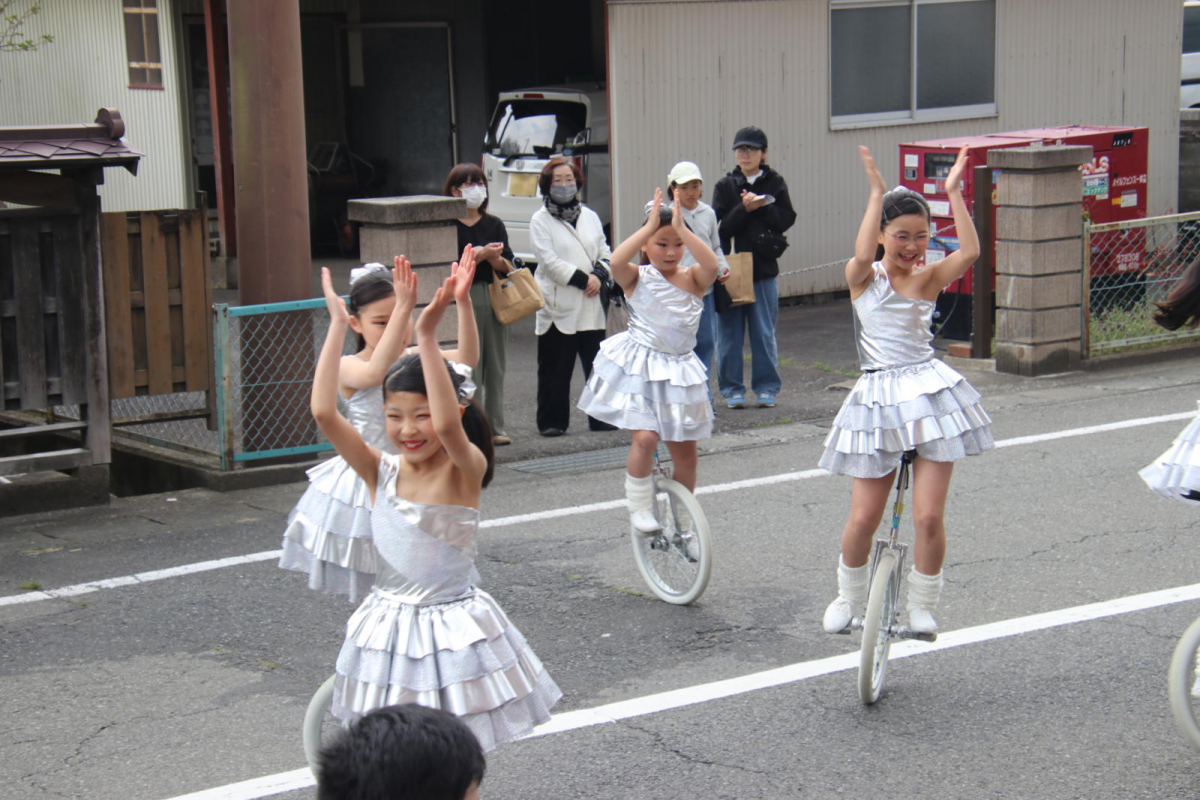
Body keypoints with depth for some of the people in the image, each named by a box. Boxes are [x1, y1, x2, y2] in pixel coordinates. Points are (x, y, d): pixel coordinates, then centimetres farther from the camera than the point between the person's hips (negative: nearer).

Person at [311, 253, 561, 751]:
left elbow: (449, 426, -37)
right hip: (388, 631, 3)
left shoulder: (465, 470, -14)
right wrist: (337, 325, -16)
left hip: (453, 632, -3)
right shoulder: (380, 472, -4)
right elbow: (324, 414, -16)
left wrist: (427, 336, -41)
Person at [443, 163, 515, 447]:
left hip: (495, 298, 5)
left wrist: (495, 258, -15)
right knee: (469, 368, -5)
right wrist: (481, 255, -19)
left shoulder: (493, 224, 12)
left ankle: (495, 428, 14)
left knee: (496, 366, 7)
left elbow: (508, 266, 6)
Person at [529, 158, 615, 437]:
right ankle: (552, 421, 9)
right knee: (555, 369, 0)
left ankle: (601, 417, 13)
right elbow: (549, 261, -9)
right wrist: (583, 279, -13)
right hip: (558, 306, -4)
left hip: (591, 304, 4)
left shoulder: (589, 216, 15)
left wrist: (599, 276, -6)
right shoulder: (540, 220, -1)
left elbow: (605, 252, 14)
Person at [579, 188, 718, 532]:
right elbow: (617, 261, -26)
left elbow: (711, 265, -23)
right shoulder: (637, 278, -3)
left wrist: (682, 228, -25)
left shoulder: (692, 278, 1)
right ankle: (639, 508, 0)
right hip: (638, 367, -3)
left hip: (679, 371, 3)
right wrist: (650, 226, -24)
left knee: (684, 448, 8)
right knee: (645, 437, -20)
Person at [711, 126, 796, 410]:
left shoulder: (775, 183, 7)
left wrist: (760, 206, -14)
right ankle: (732, 388, 9)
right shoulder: (725, 186, 6)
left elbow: (787, 218, -3)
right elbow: (720, 226, -4)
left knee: (764, 332, 3)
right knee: (730, 332, 1)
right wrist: (745, 208, -16)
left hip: (763, 269, 0)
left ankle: (766, 387, 13)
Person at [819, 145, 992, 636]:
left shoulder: (930, 277, 4)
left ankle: (922, 606, 16)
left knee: (929, 516, -5)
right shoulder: (862, 277, 0)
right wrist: (877, 193, -21)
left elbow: (970, 251, -15)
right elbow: (863, 255, -24)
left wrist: (954, 193, -14)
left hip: (930, 393, 1)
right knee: (863, 519, 2)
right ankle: (849, 596, 29)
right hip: (878, 399, -1)